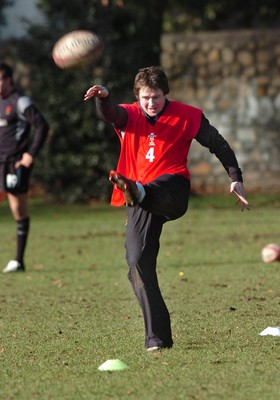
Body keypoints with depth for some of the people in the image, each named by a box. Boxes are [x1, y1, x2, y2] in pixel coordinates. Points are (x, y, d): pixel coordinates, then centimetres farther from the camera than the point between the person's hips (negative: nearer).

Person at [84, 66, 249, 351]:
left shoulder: (186, 116, 6)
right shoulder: (129, 116, 9)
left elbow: (218, 144, 11)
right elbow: (109, 114, -14)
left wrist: (235, 179, 2)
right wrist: (103, 97, -38)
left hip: (173, 191, -2)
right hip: (142, 202, 2)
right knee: (138, 262, -11)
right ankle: (157, 336, -7)